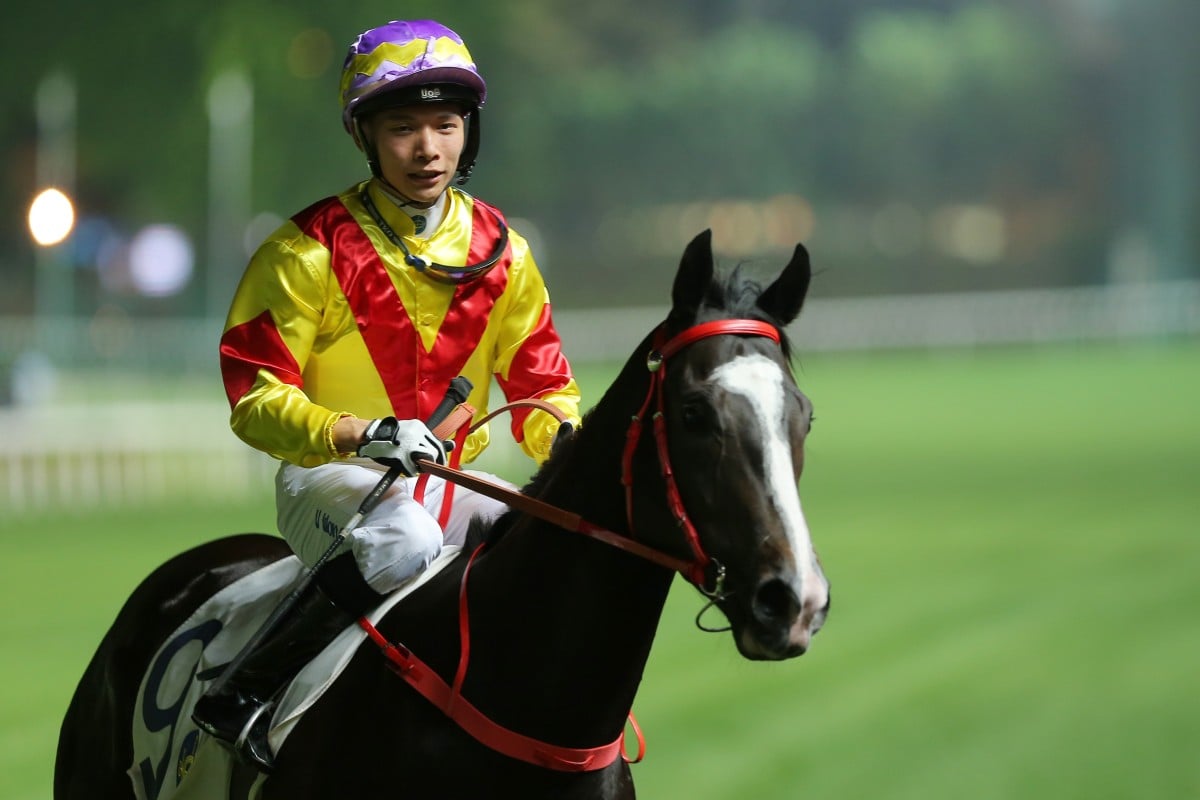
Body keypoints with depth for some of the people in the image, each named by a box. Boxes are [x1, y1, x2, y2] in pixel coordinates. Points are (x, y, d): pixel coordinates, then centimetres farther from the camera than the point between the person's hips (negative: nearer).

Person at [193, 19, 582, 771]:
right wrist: (361, 436, -27)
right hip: (329, 477, -5)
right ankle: (246, 693, -27)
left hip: (451, 483, 5)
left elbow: (541, 384, 12)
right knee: (404, 541, -38)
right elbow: (255, 397, -10)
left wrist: (564, 436, -13)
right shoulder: (312, 251, -7)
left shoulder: (501, 252, 7)